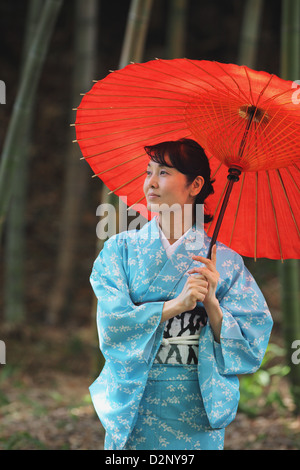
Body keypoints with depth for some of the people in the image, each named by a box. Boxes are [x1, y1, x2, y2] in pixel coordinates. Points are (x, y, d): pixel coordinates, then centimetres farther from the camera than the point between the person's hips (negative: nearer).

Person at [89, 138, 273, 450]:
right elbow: (112, 323, -11)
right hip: (134, 404, 0)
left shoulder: (224, 261, 0)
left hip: (197, 409, 0)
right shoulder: (121, 249, 2)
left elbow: (251, 344, -5)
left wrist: (211, 303, -20)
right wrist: (176, 305, -20)